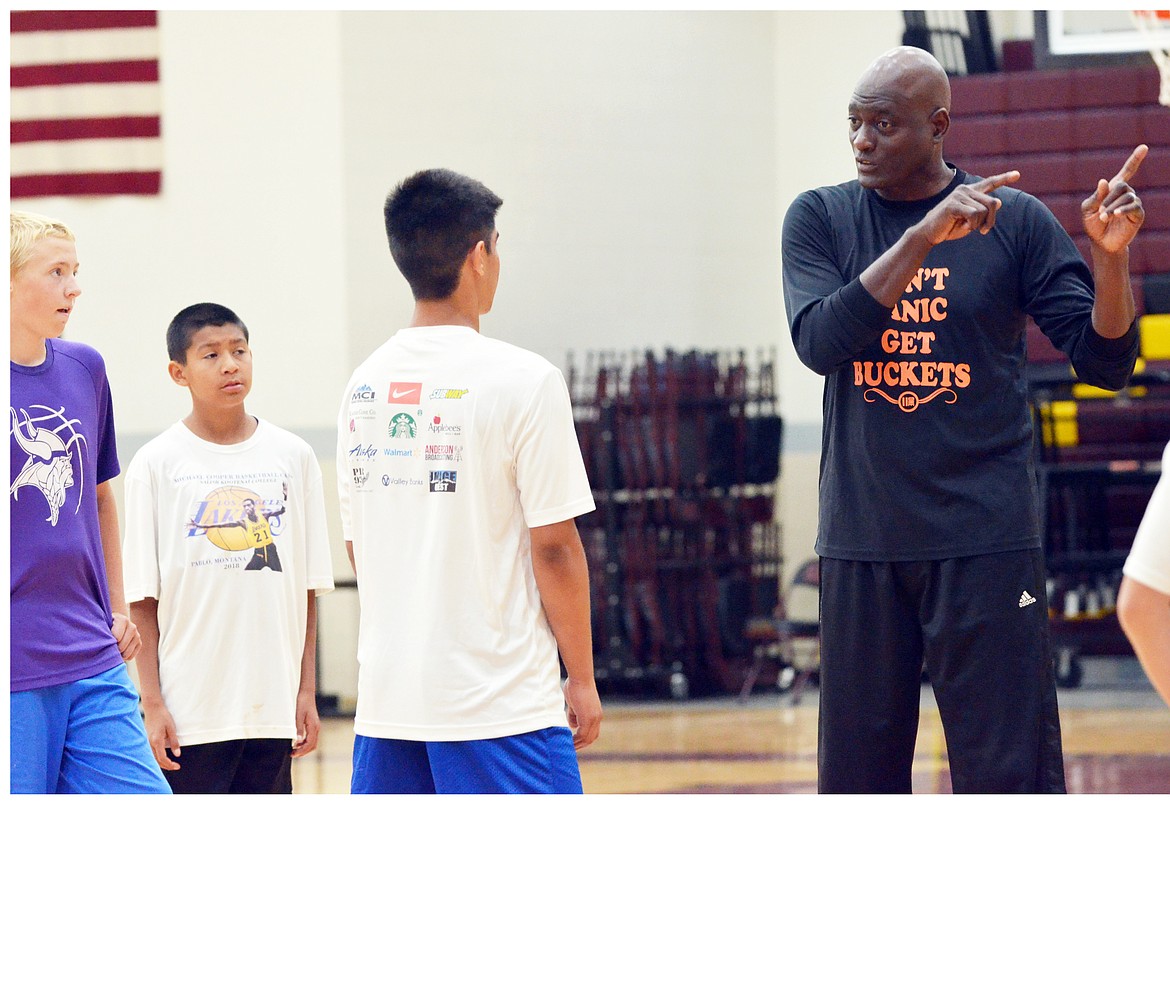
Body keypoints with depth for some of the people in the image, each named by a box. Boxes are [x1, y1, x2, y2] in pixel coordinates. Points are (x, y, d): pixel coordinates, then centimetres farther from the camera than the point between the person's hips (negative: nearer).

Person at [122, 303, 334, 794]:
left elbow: (307, 589, 8)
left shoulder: (292, 457, 6)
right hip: (190, 711, -2)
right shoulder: (156, 463, -1)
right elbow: (143, 599, -2)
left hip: (273, 707, 3)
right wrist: (152, 702, -7)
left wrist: (306, 691, 3)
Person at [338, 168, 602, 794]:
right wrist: (582, 678, 0)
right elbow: (554, 548, -10)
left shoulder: (365, 385, 9)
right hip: (501, 705, -6)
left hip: (386, 698, 6)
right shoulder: (521, 379, -10)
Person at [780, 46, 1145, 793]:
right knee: (858, 777, 8)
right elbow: (819, 341, -12)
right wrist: (924, 238, -19)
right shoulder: (820, 220, 5)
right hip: (862, 545, 2)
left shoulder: (1015, 221, 1)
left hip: (986, 541, -2)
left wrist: (1112, 255, -18)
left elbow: (1106, 363, -1)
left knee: (1009, 776, -4)